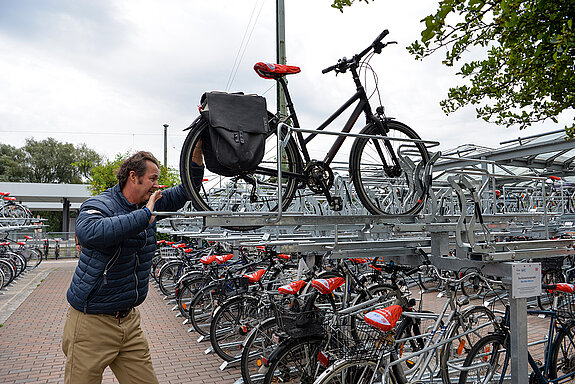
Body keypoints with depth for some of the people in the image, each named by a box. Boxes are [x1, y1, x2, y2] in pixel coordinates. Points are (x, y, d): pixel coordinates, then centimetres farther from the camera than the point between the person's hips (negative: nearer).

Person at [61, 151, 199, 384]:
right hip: (92, 322, -6)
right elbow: (89, 232, -39)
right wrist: (144, 215, -35)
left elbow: (181, 194, 16)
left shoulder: (146, 204, 6)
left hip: (129, 320, 6)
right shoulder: (99, 205, -16)